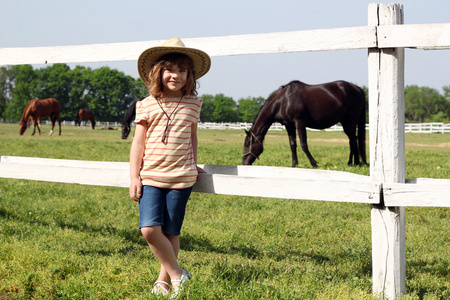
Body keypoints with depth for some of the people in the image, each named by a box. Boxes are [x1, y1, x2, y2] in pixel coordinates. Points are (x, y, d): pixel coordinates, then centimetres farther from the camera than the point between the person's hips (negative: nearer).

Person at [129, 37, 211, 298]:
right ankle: (177, 274, 4)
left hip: (181, 178, 1)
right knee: (150, 229, -14)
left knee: (171, 233, 4)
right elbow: (138, 142, 4)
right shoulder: (147, 106, 2)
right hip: (151, 177, 0)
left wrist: (193, 164, 23)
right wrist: (134, 177, 1)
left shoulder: (192, 104, 5)